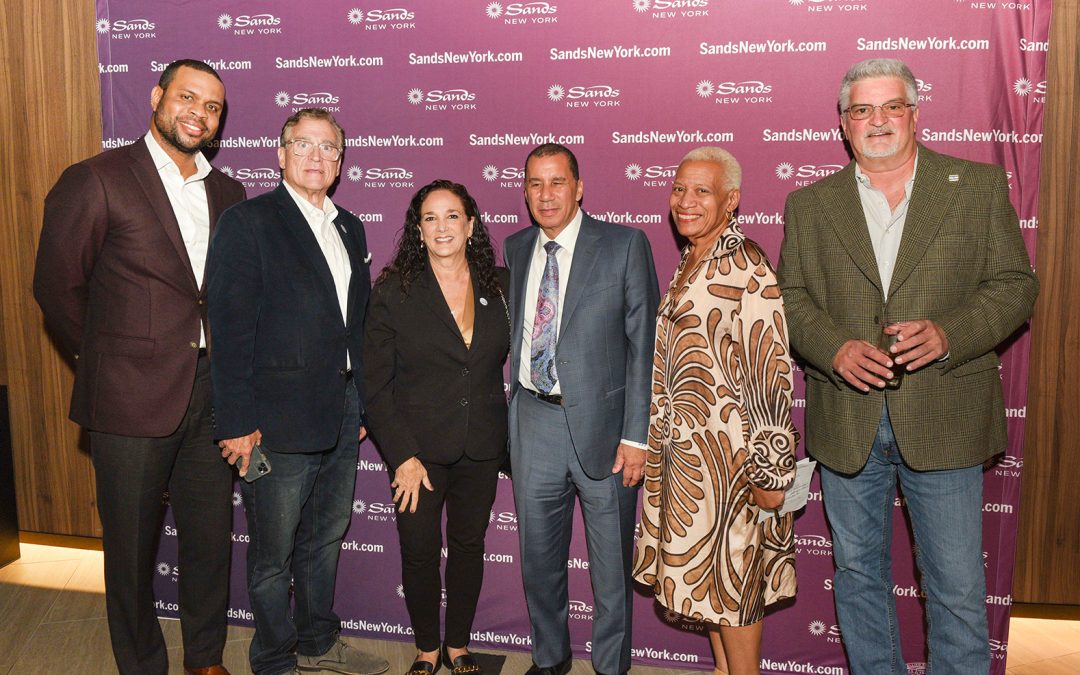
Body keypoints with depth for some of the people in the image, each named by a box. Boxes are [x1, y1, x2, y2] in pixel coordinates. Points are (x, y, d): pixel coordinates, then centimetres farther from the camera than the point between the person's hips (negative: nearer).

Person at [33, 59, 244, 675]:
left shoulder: (227, 193, 9)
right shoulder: (96, 181, -7)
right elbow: (58, 287, -2)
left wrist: (228, 366, 7)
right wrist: (104, 359, 4)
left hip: (210, 393, 5)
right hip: (132, 396, -4)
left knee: (211, 538, 14)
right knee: (132, 547, 10)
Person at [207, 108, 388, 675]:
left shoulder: (349, 228, 11)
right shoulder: (247, 223, -10)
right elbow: (230, 329, -15)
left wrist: (361, 403, 12)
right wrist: (238, 424, -18)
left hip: (341, 414, 7)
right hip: (279, 420, -7)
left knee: (326, 539, 21)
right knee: (273, 554, 9)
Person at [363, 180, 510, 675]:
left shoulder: (499, 287, 2)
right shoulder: (394, 291, -6)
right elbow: (374, 384, -7)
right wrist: (402, 456, -12)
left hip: (481, 448, 2)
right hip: (419, 449, -2)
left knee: (469, 546, 12)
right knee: (419, 551, 5)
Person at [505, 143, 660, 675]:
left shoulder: (624, 245, -6)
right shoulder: (515, 249, 8)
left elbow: (644, 342, -8)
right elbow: (514, 332, 12)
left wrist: (636, 434, -12)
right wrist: (510, 415, 4)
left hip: (600, 422, -4)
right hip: (533, 423, 4)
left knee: (611, 562, 10)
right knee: (538, 557, 17)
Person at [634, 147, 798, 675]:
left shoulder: (746, 269, -16)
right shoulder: (690, 263, 11)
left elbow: (770, 374, -19)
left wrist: (771, 471, -19)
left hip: (727, 449, -9)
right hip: (682, 445, 9)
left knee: (730, 574, 4)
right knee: (700, 568, 17)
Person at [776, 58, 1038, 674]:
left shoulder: (979, 185, 3)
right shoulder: (810, 204, 7)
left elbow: (1016, 286, 1)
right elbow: (791, 296, 5)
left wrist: (949, 334, -16)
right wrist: (835, 349, -14)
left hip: (943, 419, -1)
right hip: (847, 421, 2)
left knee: (959, 589, 5)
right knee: (858, 574, 16)